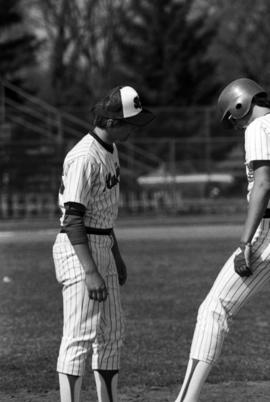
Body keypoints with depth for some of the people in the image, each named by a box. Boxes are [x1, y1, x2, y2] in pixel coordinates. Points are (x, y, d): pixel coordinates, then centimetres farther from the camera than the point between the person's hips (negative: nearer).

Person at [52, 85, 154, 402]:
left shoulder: (110, 149, 11)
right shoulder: (84, 158, -20)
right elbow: (72, 219, -22)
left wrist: (116, 255, 24)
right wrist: (91, 272, -25)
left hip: (102, 248, 10)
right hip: (78, 249, -10)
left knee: (111, 334, 12)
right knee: (81, 335, -12)